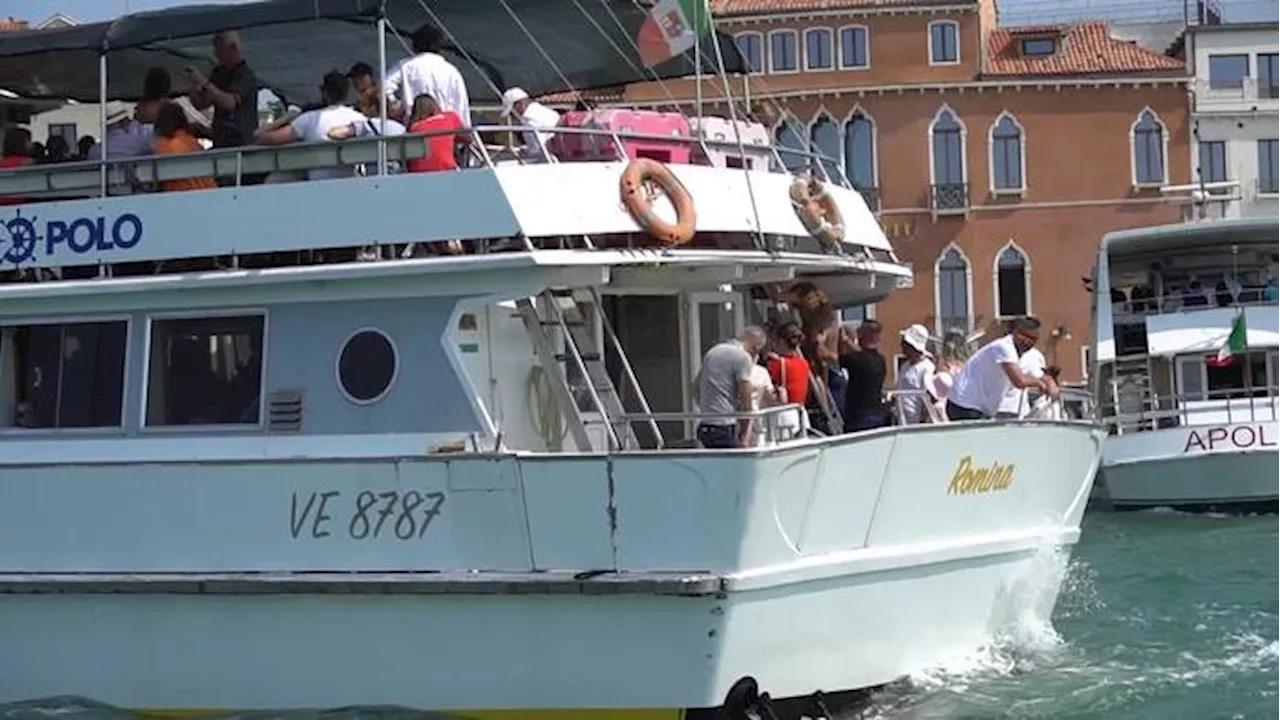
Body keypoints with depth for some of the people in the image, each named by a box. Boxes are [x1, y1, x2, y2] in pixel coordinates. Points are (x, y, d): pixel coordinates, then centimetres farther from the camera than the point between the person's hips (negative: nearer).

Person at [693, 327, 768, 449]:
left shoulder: (712, 352, 16)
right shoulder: (743, 357, -9)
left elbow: (696, 388, 22)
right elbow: (745, 400, -10)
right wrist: (744, 434, -1)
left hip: (704, 427, 8)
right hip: (725, 427, -8)